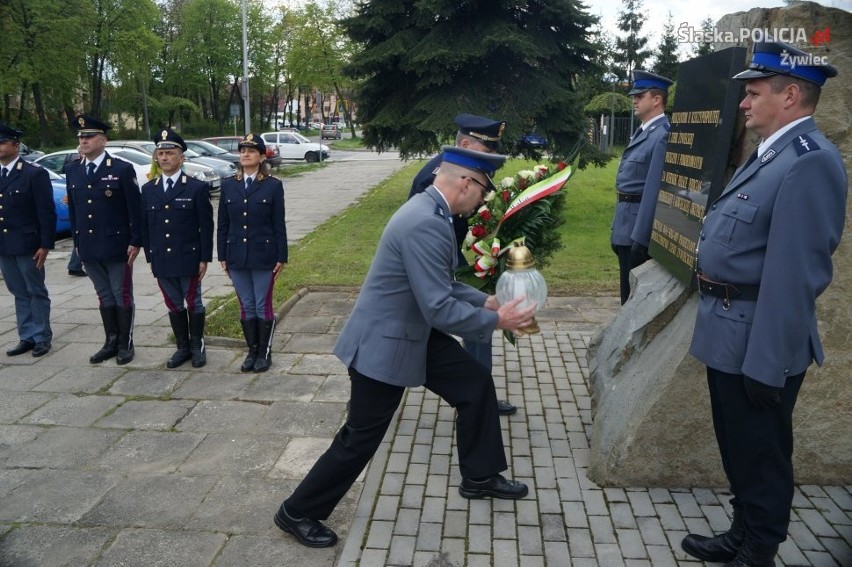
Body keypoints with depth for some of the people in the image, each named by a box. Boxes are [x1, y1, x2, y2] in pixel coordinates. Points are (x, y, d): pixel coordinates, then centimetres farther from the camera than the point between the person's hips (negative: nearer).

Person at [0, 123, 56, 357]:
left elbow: (47, 212, -10)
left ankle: (42, 338, 13)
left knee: (37, 292, 4)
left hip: (27, 245, -6)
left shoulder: (35, 174, -7)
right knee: (19, 294, 12)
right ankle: (27, 337, 20)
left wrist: (45, 245, -15)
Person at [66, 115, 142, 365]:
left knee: (122, 295, 4)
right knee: (104, 296, 14)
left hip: (116, 246, -5)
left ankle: (125, 344, 15)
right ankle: (111, 342, 24)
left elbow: (135, 209, -7)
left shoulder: (122, 169, -7)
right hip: (88, 248, 5)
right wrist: (77, 242, 12)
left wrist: (135, 242, -10)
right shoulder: (72, 171, 9)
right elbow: (73, 209, 14)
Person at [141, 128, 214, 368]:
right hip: (162, 261, 4)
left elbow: (206, 226, -6)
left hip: (188, 259, -4)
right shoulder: (148, 190, 8)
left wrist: (204, 258, -9)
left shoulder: (197, 188, -5)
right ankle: (182, 347, 24)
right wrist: (150, 257, 7)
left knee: (193, 304, 7)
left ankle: (197, 346, 22)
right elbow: (145, 227, 12)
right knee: (174, 305, 12)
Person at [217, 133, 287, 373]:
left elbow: (279, 224, -3)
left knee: (263, 306, 5)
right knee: (246, 306, 11)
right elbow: (222, 224, 8)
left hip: (263, 255, -3)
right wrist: (222, 256, 5)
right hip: (237, 256, 3)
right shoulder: (228, 185, 6)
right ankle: (252, 351, 23)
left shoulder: (273, 185, -3)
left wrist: (281, 257, -6)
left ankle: (264, 353, 17)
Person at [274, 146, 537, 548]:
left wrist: (486, 301, 8)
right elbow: (440, 308, -28)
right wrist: (496, 321, -15)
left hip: (413, 333, 10)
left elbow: (443, 285, 15)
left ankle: (480, 477, 33)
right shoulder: (426, 224, -29)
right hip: (384, 343, -10)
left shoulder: (429, 210, 4)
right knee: (360, 439, 4)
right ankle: (297, 513, 25)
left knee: (477, 385, 14)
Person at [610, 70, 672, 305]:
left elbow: (653, 189, -23)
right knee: (629, 287, 20)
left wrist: (641, 237, -23)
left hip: (638, 226, -9)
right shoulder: (642, 131, 13)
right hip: (627, 221, 9)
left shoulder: (662, 135, -18)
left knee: (635, 290, 2)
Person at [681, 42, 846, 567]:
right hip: (731, 333, 10)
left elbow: (794, 275, -25)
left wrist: (767, 365, -23)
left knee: (761, 457, 9)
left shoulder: (809, 162, -20)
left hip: (757, 343, -10)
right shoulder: (771, 153, 11)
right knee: (738, 449, 23)